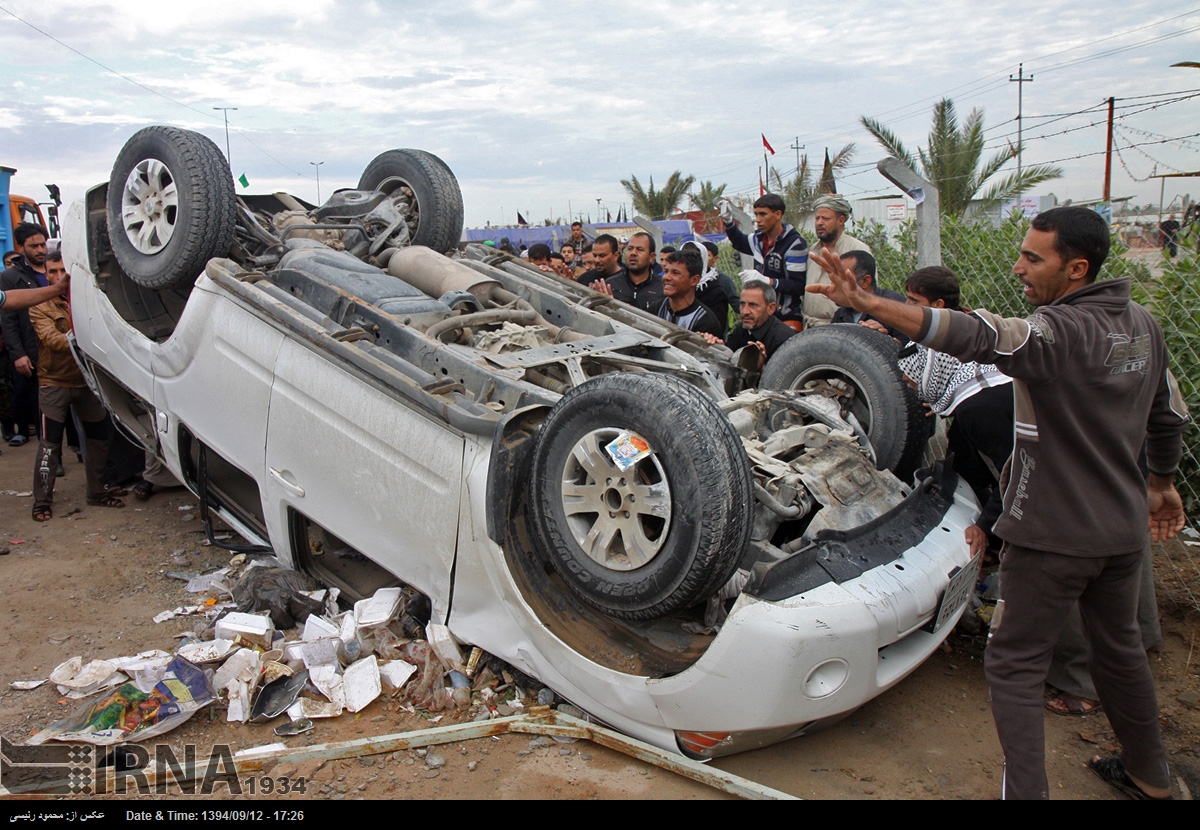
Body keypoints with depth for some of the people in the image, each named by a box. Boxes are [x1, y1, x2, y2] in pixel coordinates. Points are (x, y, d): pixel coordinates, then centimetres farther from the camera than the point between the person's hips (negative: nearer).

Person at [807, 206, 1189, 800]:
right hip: (1124, 527, 9)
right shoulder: (1142, 325, 4)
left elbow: (975, 336, -41)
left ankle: (1027, 789, 6)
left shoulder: (1059, 331, -23)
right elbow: (1169, 416, 16)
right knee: (1120, 648, 26)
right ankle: (1149, 775, 43)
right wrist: (1162, 483, 31)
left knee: (1014, 665, 4)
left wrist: (867, 303, -50)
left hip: (1054, 534, -9)